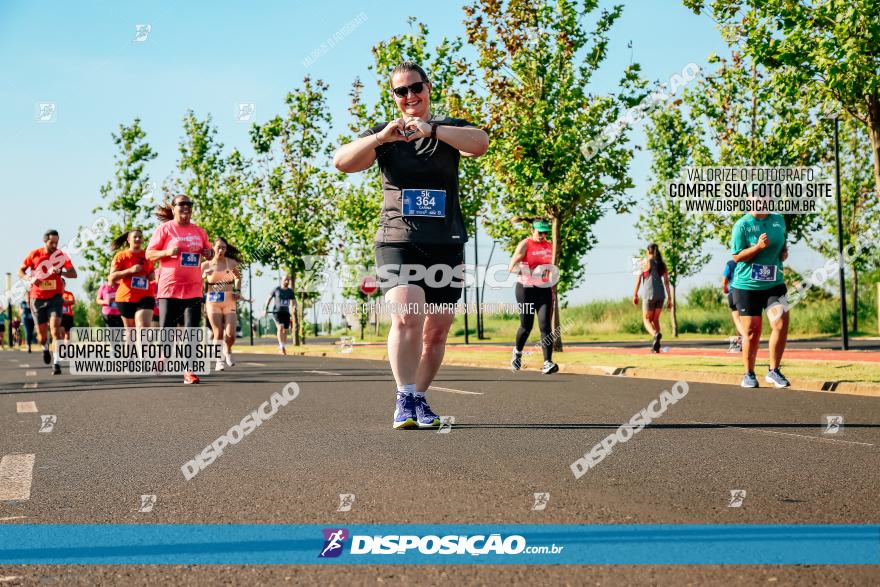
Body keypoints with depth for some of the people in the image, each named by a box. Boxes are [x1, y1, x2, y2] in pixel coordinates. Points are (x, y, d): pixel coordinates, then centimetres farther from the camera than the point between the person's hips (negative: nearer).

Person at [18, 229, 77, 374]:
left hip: (55, 297, -1)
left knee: (55, 327, -20)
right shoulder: (34, 254, -4)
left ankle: (57, 363, -22)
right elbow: (20, 271, 5)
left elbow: (73, 274, 0)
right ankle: (45, 348, 43)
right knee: (42, 335, 6)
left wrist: (60, 272, -21)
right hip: (38, 298, 1)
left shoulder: (61, 256, -4)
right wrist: (30, 278, -17)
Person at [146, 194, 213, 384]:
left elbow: (209, 252, 24)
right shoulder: (165, 229, -2)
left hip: (193, 289, 3)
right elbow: (149, 254, -2)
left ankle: (189, 372, -4)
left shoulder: (199, 231, 11)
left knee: (192, 331, -5)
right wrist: (168, 252, -19)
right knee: (166, 330, -1)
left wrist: (209, 253, 0)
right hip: (169, 288, -3)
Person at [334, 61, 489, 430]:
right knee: (406, 318, -22)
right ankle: (405, 399, -18)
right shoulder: (383, 135, 9)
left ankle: (419, 399, 19)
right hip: (398, 242, -2)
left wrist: (431, 129, -29)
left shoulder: (450, 129, 8)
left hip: (446, 245, 2)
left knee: (437, 330, 5)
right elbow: (342, 162, -8)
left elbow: (480, 143, -16)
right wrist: (382, 137, -23)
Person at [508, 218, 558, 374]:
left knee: (545, 325, -11)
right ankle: (518, 352, 36)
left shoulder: (549, 246, 8)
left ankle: (548, 363, -16)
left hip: (544, 290, 3)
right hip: (526, 289, -3)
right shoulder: (525, 245, -7)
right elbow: (511, 267, -16)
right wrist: (516, 269, -37)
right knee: (526, 326, 5)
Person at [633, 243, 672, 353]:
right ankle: (655, 346, 6)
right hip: (661, 294, 4)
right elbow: (666, 282, 8)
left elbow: (639, 278, -4)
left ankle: (655, 334, -27)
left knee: (647, 320, 5)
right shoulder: (662, 264, 11)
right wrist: (669, 299, 9)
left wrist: (635, 294, 1)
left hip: (649, 294, -4)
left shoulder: (645, 262, 0)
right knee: (655, 319, 17)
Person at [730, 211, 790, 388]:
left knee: (781, 323, -13)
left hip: (774, 283, 4)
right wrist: (758, 246, -23)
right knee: (752, 331, 1)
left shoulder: (779, 220, 7)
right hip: (747, 286, -3)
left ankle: (773, 371, 3)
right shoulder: (742, 225, -9)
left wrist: (785, 251, 5)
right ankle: (749, 375, 19)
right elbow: (737, 256, -10)